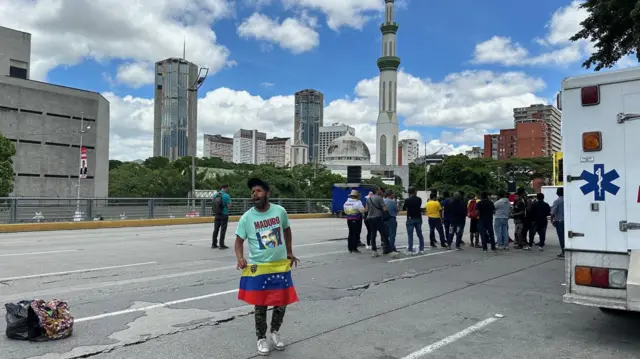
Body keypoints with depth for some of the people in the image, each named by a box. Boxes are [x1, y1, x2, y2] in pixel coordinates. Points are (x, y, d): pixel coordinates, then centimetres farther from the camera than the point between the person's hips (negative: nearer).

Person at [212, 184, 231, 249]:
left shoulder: (215, 195, 5)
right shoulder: (226, 195, -14)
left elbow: (214, 205, 12)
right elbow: (229, 206, -14)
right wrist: (230, 203, 5)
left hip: (216, 215, 5)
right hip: (224, 215, -5)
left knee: (216, 229, 13)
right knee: (223, 230, 1)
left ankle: (214, 244, 19)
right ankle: (221, 245, 3)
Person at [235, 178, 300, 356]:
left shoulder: (280, 211, -4)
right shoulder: (246, 217, -11)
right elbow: (239, 240, -3)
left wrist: (290, 252, 12)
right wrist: (240, 258, -21)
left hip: (281, 265, 3)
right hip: (258, 268, -2)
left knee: (282, 302, 11)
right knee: (260, 306, 8)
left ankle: (275, 332, 37)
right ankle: (261, 338, 30)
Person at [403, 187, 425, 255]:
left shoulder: (407, 200, -13)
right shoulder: (419, 199, -1)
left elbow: (403, 208, 2)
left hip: (410, 219, -4)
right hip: (418, 218, 4)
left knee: (410, 235, -1)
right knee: (420, 234, 12)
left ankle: (410, 250, -4)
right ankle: (421, 249, 14)